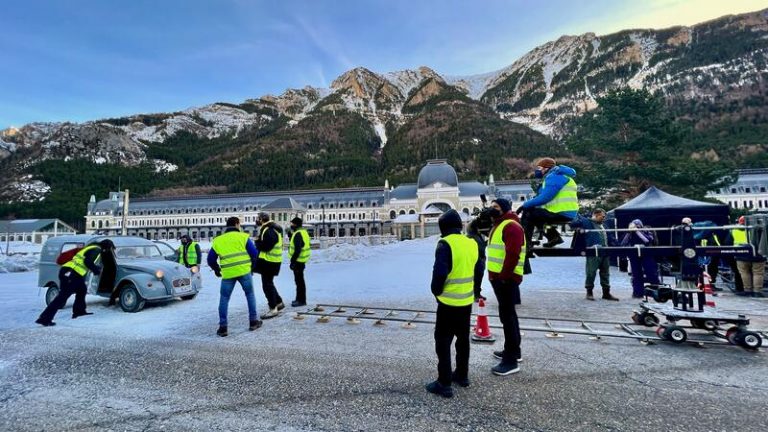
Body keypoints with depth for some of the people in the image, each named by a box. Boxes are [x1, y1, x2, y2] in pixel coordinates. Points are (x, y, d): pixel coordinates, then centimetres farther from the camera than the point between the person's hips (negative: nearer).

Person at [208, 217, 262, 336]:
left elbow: (211, 260, 16)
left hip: (227, 274, 1)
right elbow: (254, 254, 0)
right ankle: (253, 321, 18)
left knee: (224, 299, 13)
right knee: (250, 295, 15)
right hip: (244, 271, -1)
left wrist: (217, 270, 32)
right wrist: (252, 266, 17)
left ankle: (223, 327, 12)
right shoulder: (243, 237, 2)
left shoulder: (217, 240, 12)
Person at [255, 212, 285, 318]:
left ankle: (273, 309, 7)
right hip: (270, 260, 11)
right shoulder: (270, 229, 14)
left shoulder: (269, 231, -20)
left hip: (269, 262, -11)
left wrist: (257, 242, -10)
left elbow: (265, 246, -26)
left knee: (267, 285, -2)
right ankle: (279, 302, 31)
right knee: (269, 283, 21)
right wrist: (259, 242, 1)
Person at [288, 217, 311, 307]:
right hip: (301, 260, 10)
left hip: (298, 260, -10)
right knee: (299, 280, 17)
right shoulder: (303, 232, 13)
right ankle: (300, 299, 27)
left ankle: (301, 300, 4)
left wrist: (292, 261, -22)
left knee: (299, 280, -3)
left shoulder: (298, 234, -19)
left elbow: (297, 250, -25)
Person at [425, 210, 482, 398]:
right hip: (467, 301, 7)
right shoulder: (472, 243, 4)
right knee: (463, 338, 20)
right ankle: (462, 375, 34)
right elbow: (479, 271, 10)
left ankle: (444, 384, 10)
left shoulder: (445, 244, -18)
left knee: (443, 342, 4)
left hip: (449, 302, -7)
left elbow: (439, 272, -23)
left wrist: (436, 291, -5)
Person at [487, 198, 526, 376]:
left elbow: (512, 255, -25)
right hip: (499, 277, 11)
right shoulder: (499, 225, 19)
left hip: (507, 279, -11)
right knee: (508, 314, 18)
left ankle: (511, 361, 1)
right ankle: (513, 351, 31)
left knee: (507, 316, -6)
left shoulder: (511, 226, -15)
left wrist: (504, 276, -22)